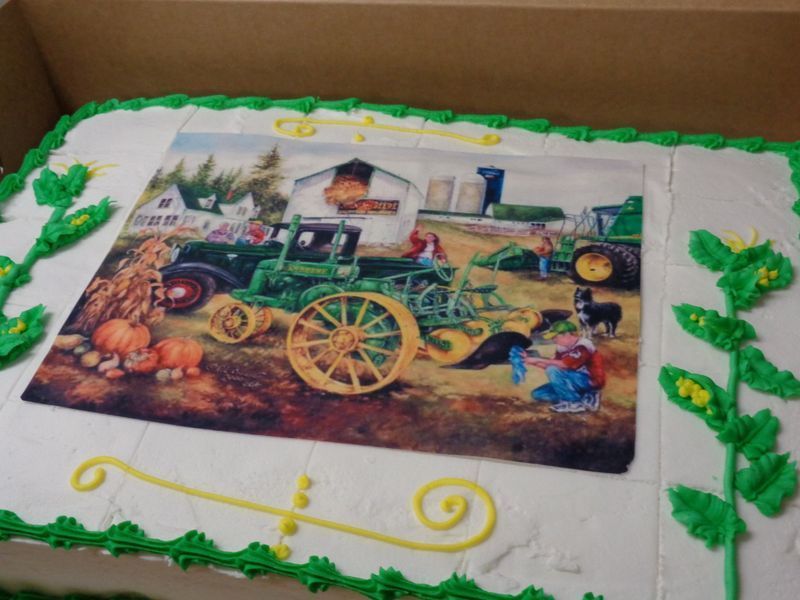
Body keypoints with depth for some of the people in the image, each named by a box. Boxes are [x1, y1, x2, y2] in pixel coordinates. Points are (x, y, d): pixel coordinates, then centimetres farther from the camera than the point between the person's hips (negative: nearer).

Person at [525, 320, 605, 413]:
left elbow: (564, 365, -31)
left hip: (590, 381, -9)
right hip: (576, 382, 9)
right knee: (537, 394, 3)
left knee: (553, 370, -27)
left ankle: (576, 403, -13)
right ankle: (583, 398, -2)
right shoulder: (562, 348, 4)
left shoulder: (583, 346, -21)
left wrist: (538, 360, -26)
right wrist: (534, 363, -9)